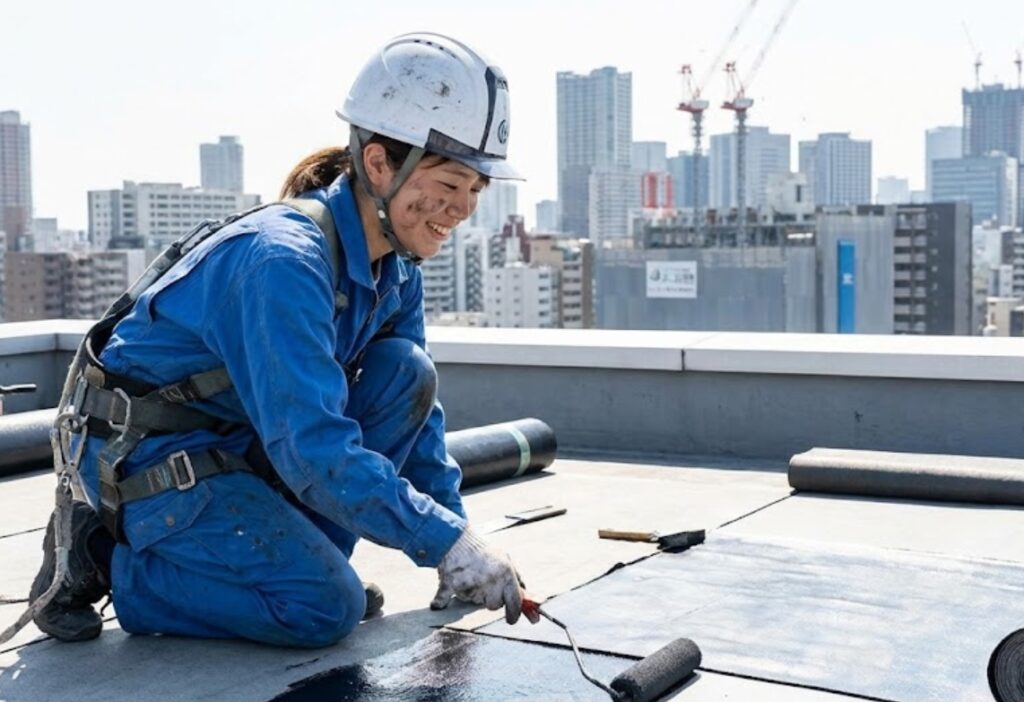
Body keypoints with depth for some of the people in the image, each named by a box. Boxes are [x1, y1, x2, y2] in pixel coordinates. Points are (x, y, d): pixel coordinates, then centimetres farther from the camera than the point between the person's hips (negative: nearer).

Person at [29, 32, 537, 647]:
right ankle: (97, 556, -4)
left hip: (241, 442, 8)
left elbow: (419, 409, 8)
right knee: (327, 607, -20)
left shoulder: (396, 267, -2)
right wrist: (447, 542, -31)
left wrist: (455, 536, 1)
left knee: (405, 371, -7)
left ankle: (294, 555, 1)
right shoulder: (284, 262, -29)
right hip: (147, 453, -8)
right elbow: (314, 448, -34)